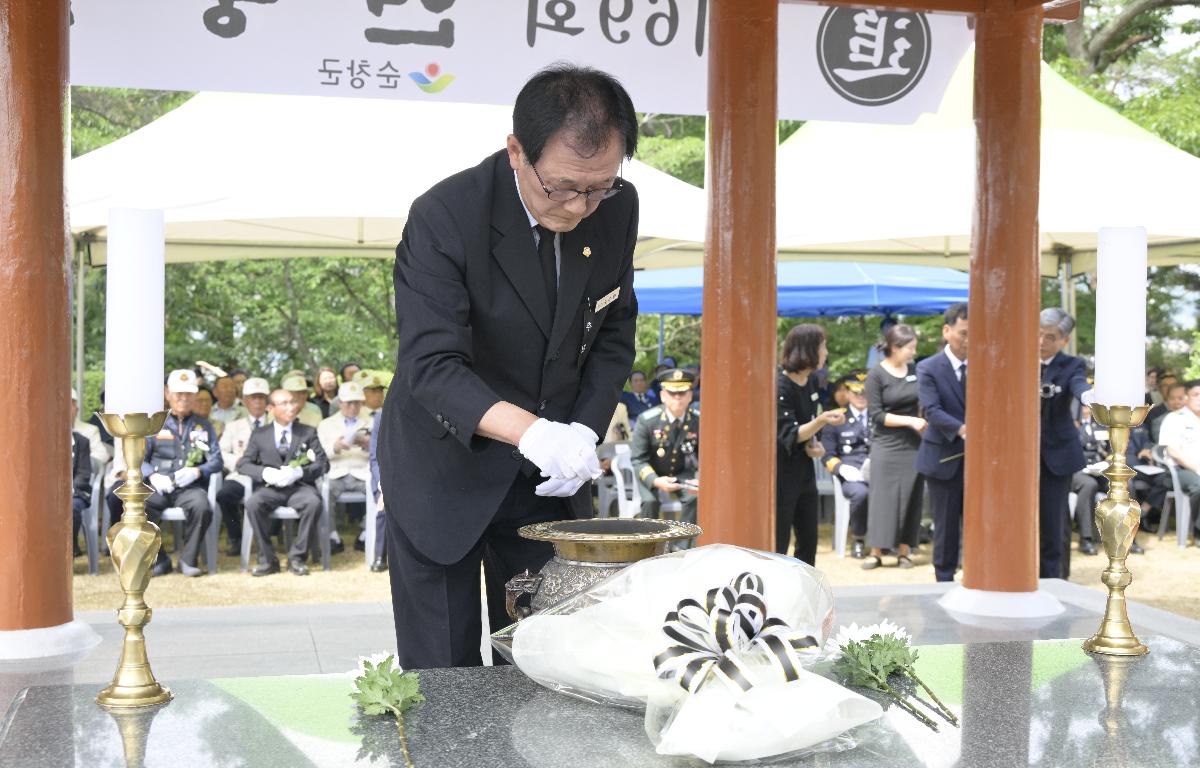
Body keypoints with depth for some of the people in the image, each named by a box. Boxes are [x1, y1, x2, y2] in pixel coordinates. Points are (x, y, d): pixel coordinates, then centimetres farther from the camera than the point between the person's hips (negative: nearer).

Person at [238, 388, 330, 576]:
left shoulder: (308, 432, 13)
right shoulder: (259, 435, 14)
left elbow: (323, 463, 5)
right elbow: (243, 464, 7)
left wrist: (299, 472, -14)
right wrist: (265, 472, -14)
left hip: (299, 487, 0)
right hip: (270, 488, 0)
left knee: (313, 502, -34)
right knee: (253, 504, -32)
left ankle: (297, 557, -19)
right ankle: (267, 559, -19)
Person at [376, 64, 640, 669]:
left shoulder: (618, 209, -7)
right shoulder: (444, 217, -23)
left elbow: (614, 335, 5)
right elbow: (431, 363, -30)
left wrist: (584, 431, -10)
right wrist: (531, 432, -45)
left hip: (547, 478, 4)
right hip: (443, 470, -4)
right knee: (443, 679, 3)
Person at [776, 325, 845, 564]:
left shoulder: (811, 382, 5)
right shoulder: (781, 387, -18)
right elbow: (789, 435, -22)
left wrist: (814, 444, 0)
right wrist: (822, 420, -37)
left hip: (804, 471, 8)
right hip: (781, 474, -8)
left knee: (808, 542, 12)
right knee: (778, 544, -2)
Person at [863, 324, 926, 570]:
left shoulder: (914, 371, 6)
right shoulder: (876, 374, -7)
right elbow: (876, 415, -10)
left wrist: (926, 422, -1)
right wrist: (910, 421, -15)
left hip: (913, 444, 4)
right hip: (887, 445, -4)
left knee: (910, 497, 4)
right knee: (884, 496, -1)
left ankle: (904, 551, 12)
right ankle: (876, 552, 6)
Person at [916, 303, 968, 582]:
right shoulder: (928, 368, -4)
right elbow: (932, 410, -17)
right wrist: (962, 429, -33)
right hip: (945, 459, -3)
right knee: (946, 526, 6)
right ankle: (945, 581, 18)